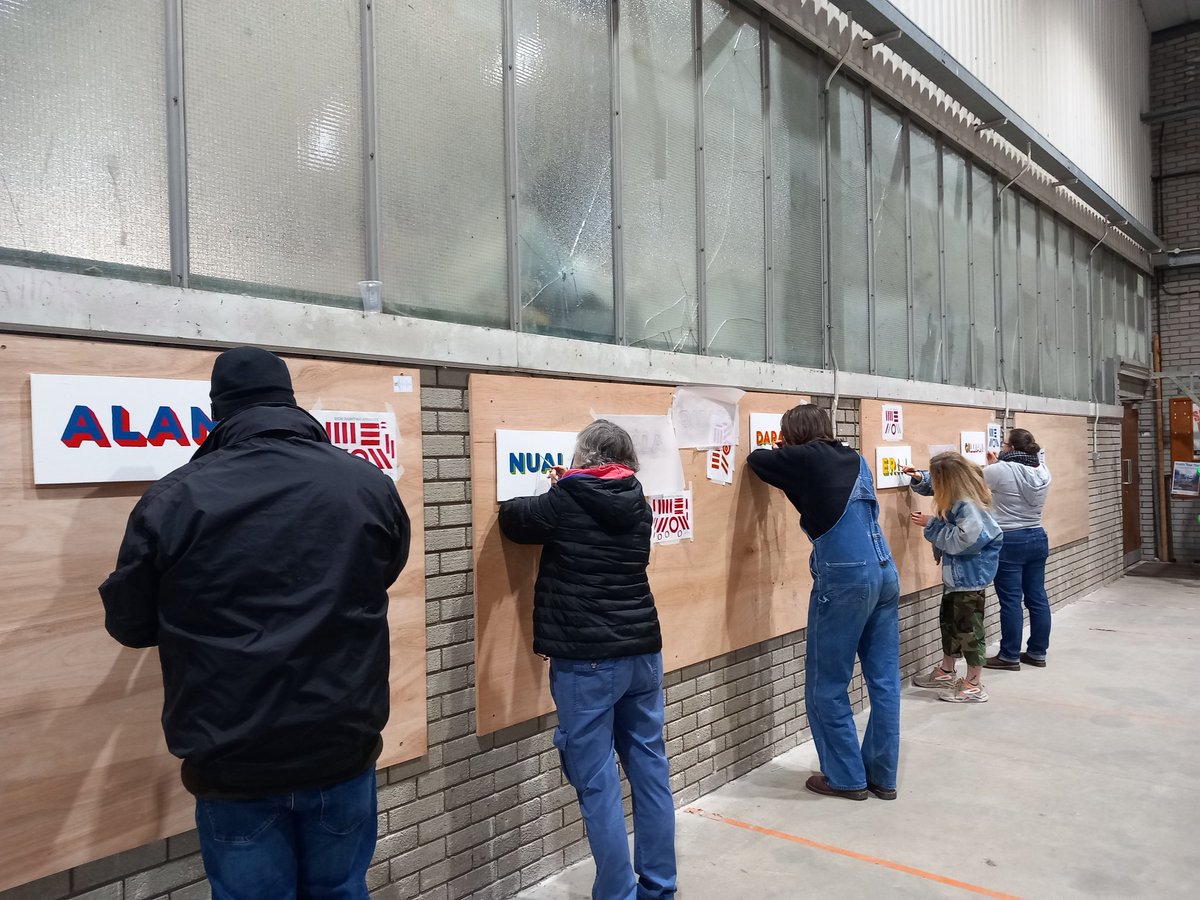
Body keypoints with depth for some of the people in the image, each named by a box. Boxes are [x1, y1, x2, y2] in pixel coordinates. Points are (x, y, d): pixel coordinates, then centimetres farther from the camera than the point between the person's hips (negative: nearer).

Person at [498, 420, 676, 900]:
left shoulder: (564, 503, -8)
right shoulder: (636, 504, 5)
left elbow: (512, 519, 9)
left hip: (587, 660, -6)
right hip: (642, 652, 6)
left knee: (597, 783, 2)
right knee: (650, 769, 13)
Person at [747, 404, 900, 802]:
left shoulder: (806, 459, -3)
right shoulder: (855, 460, 16)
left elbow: (756, 459, 9)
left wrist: (780, 452, 29)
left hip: (844, 578, -8)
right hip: (885, 572, 8)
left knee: (828, 687, 5)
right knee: (884, 681, 11)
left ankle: (847, 777, 13)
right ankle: (882, 776, 20)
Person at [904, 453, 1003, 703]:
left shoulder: (968, 506, -28)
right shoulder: (956, 496, -1)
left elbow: (961, 540, -28)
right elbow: (931, 487, 18)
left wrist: (930, 524, -20)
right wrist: (918, 478, -1)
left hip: (971, 575, -10)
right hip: (957, 572, 10)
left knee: (968, 626, 0)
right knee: (949, 620, 21)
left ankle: (973, 686, 12)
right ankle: (946, 672, 36)